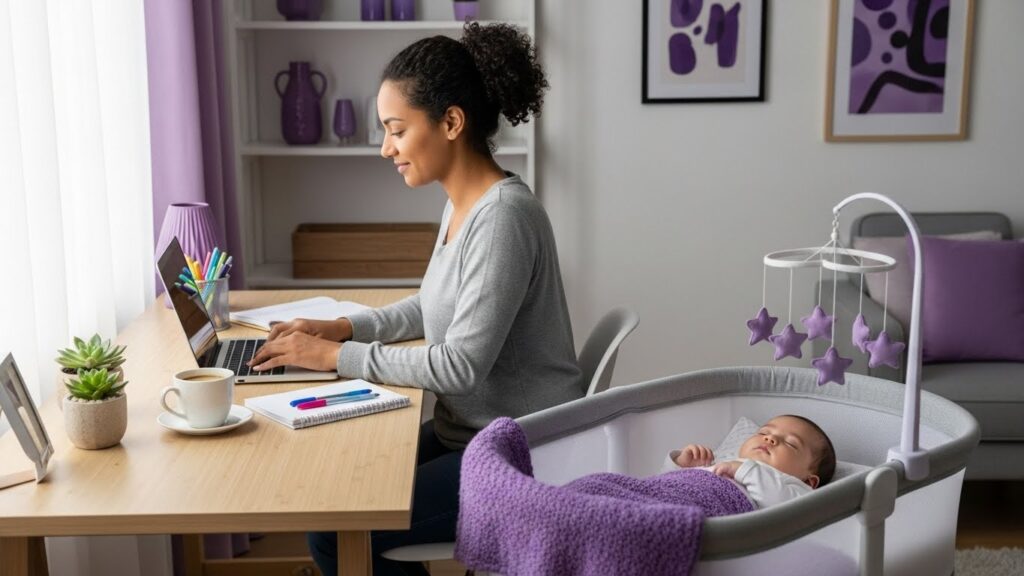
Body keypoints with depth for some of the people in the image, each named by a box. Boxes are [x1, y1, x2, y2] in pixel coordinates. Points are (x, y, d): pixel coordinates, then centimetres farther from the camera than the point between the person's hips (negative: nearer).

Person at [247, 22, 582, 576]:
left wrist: (337, 356, -18)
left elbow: (460, 365, -25)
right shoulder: (462, 204, 5)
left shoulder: (503, 217, -24)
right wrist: (344, 327, 6)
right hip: (466, 434, 9)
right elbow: (434, 305, 19)